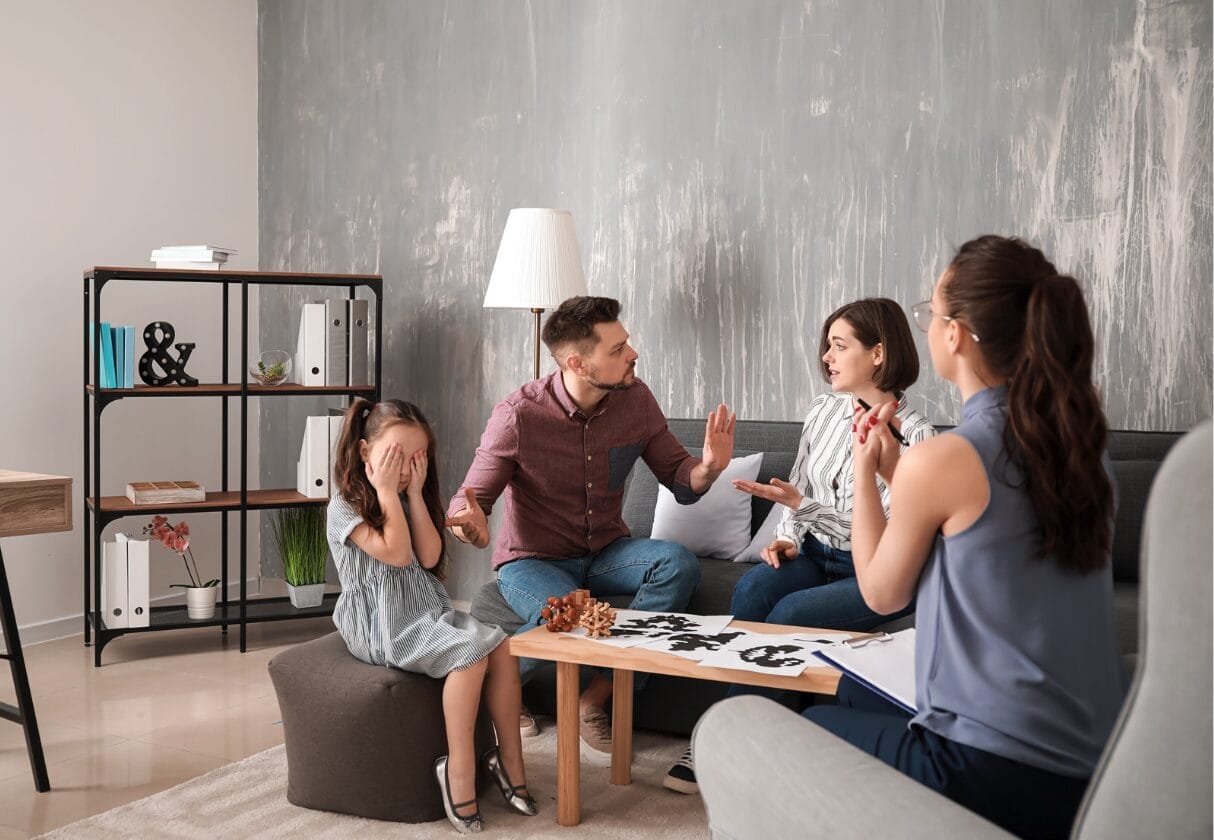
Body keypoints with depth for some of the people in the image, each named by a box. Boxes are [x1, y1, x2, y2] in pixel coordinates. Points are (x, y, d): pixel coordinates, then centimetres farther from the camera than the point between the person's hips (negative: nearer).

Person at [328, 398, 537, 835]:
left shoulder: (408, 500, 13)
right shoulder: (345, 505, -8)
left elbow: (429, 557, -1)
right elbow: (397, 554, -18)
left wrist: (415, 493, -5)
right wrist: (387, 490, -16)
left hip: (427, 610, 7)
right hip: (383, 624, -7)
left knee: (500, 644, -16)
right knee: (470, 653, -28)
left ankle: (509, 757, -9)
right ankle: (459, 768, -22)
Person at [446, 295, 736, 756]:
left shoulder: (635, 399, -6)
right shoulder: (518, 415, -19)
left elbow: (679, 480, 1)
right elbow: (469, 500, -12)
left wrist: (707, 467, -24)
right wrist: (473, 525, -38)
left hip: (605, 551, 5)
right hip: (532, 560, -4)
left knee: (679, 563, -25)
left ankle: (595, 699, -16)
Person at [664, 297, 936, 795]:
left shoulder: (914, 434, -14)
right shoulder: (823, 411, 6)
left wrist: (803, 507, -24)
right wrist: (786, 537, -3)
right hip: (815, 553, 5)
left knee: (791, 613, -29)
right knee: (751, 589, -24)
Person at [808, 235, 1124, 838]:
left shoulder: (941, 460, -18)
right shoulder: (1083, 450, 3)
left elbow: (882, 593, -1)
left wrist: (864, 471, 9)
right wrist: (895, 470, 14)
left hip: (993, 773, -7)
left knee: (812, 730, 21)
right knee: (855, 692, 29)